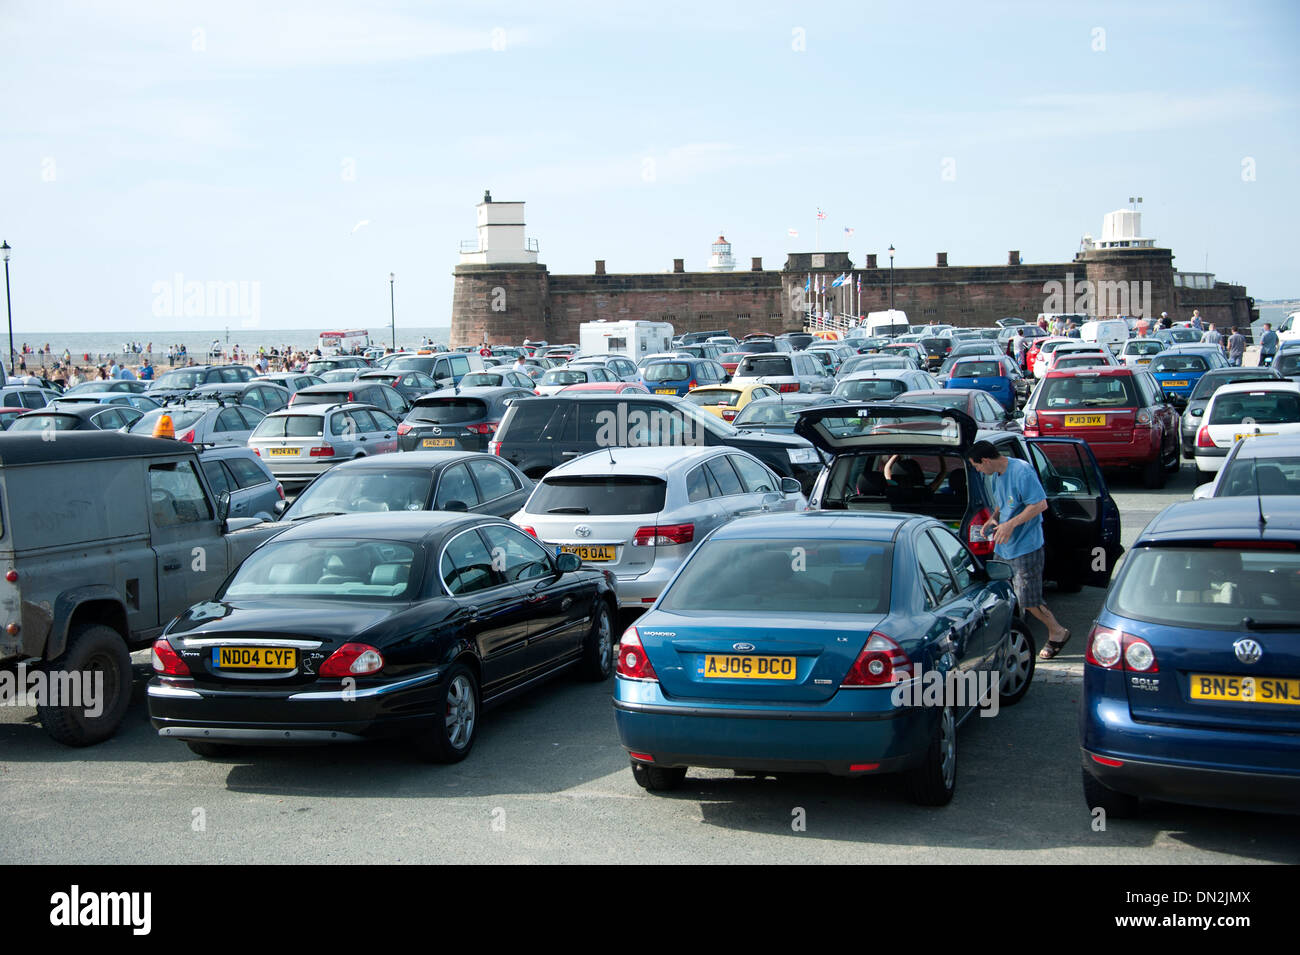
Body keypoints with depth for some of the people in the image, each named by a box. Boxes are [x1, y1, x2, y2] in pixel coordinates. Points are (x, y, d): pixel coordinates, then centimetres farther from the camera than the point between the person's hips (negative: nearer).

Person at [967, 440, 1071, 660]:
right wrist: (993, 519, 3)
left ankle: (1057, 633, 13)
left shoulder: (1022, 472, -19)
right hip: (1003, 547, 9)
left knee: (1028, 600, -6)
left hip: (1026, 547, -9)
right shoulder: (995, 476, 9)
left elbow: (1040, 504, -21)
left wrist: (1011, 524, -24)